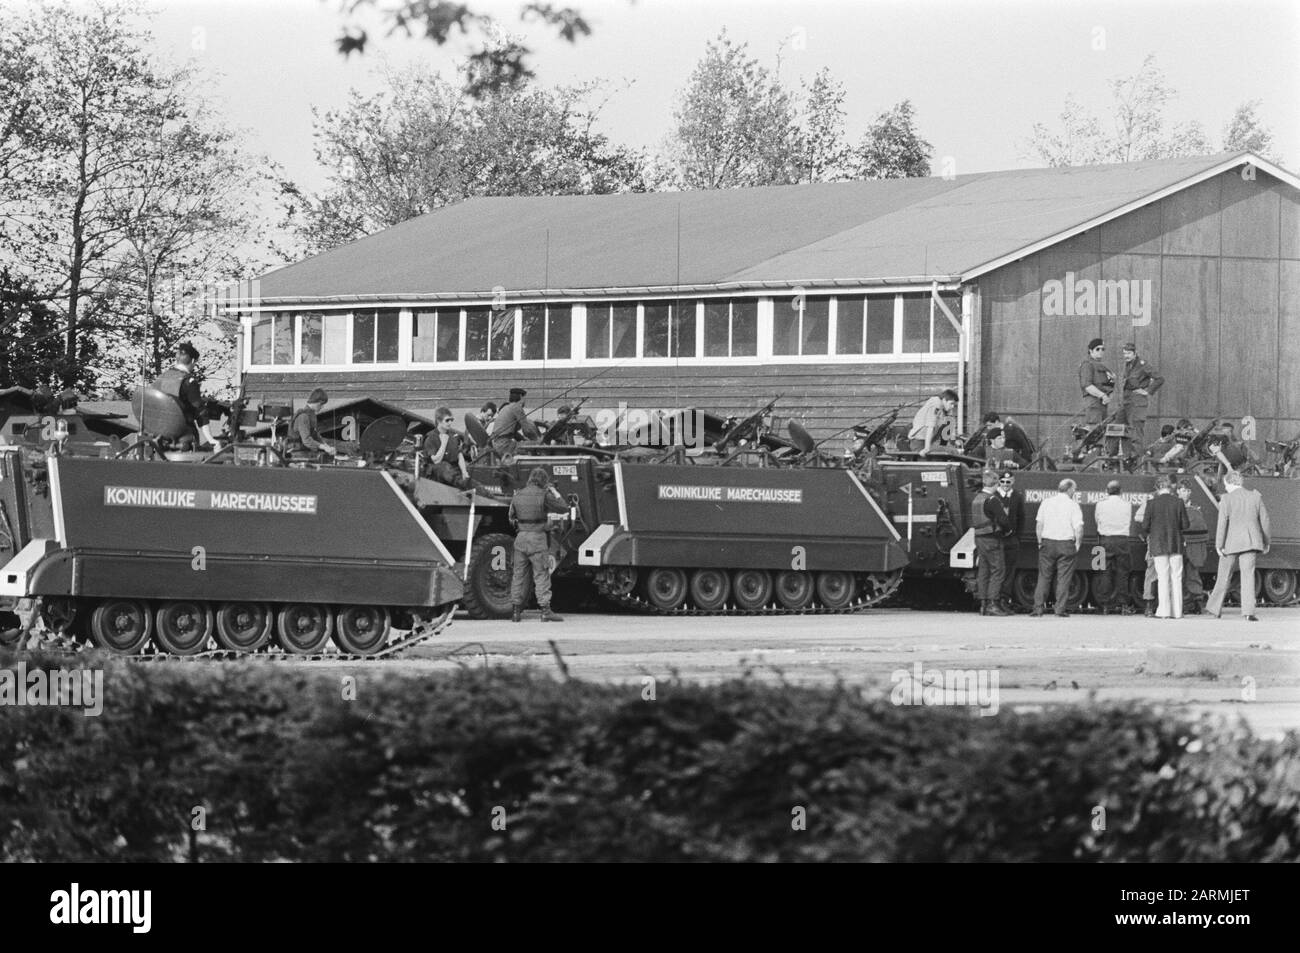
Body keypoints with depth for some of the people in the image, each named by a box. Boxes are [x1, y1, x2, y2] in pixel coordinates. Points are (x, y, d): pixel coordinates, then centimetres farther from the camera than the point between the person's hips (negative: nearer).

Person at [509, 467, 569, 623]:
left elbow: (512, 516, 16)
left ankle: (515, 610, 13)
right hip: (537, 538, -5)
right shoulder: (543, 495, -8)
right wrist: (556, 494, 13)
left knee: (519, 574, 11)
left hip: (521, 537, 5)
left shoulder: (518, 495, 7)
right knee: (541, 575, -2)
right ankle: (545, 610, -7)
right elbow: (563, 509, -1)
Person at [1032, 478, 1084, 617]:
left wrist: (1040, 541, 11)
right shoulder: (1073, 505, -4)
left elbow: (1040, 524, 4)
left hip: (1048, 543, 2)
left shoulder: (1047, 502, 5)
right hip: (1066, 543, -2)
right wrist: (1078, 543, 2)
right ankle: (1061, 609, -1)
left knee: (1044, 576, 6)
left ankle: (1038, 608, 2)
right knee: (1063, 578, 2)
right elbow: (1078, 527, -10)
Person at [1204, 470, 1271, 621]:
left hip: (1232, 542, -2)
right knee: (1248, 575, 0)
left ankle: (1215, 608, 22)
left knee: (1224, 576, 10)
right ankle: (1248, 612, -10)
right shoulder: (1255, 496, 5)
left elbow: (1222, 523, -11)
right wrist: (1267, 541, 17)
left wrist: (1219, 545, -8)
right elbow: (1264, 520, 8)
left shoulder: (1226, 499, -7)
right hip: (1250, 541, 2)